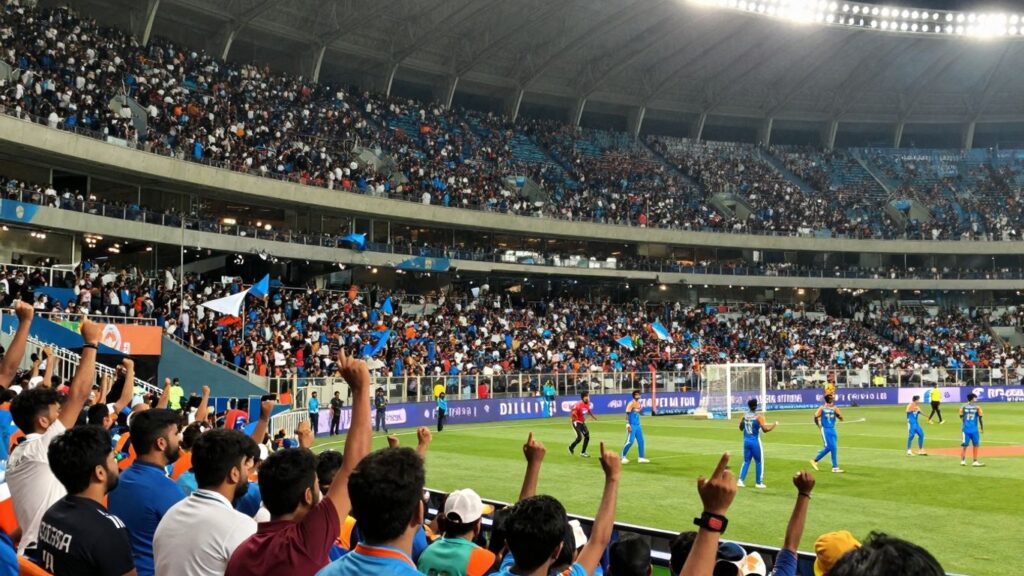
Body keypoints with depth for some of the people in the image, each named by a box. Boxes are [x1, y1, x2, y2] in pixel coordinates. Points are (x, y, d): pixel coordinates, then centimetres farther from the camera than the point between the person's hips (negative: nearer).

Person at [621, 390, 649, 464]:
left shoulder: (639, 404, 13)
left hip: (638, 425, 8)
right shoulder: (631, 403, -11)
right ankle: (623, 457, 1)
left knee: (641, 441, 7)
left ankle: (641, 458, 14)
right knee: (630, 441, -11)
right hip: (632, 426, -8)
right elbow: (627, 414, -16)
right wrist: (628, 425, -22)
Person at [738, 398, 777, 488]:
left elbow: (741, 428, 15)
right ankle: (759, 483, 11)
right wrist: (775, 425, -7)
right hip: (755, 441, -5)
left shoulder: (745, 416, 3)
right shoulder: (759, 417, -14)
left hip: (746, 441, 5)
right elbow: (765, 429, -20)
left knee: (746, 461, 13)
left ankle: (740, 480, 2)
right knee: (759, 462, 8)